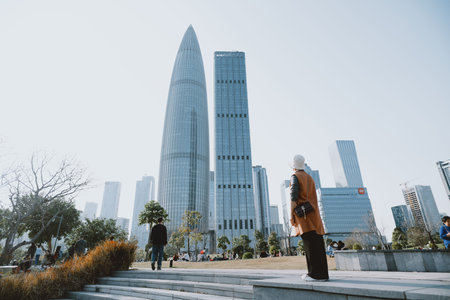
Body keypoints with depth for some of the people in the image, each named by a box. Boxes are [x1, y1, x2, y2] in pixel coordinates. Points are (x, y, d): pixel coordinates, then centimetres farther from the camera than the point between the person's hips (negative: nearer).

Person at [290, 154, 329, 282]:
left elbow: (294, 197, -13)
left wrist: (291, 215, -12)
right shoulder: (310, 178, 18)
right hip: (313, 213, 7)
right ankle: (323, 273, 11)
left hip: (303, 214, -7)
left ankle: (315, 274, -5)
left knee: (310, 244, -7)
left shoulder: (295, 177, -4)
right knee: (318, 243, 7)